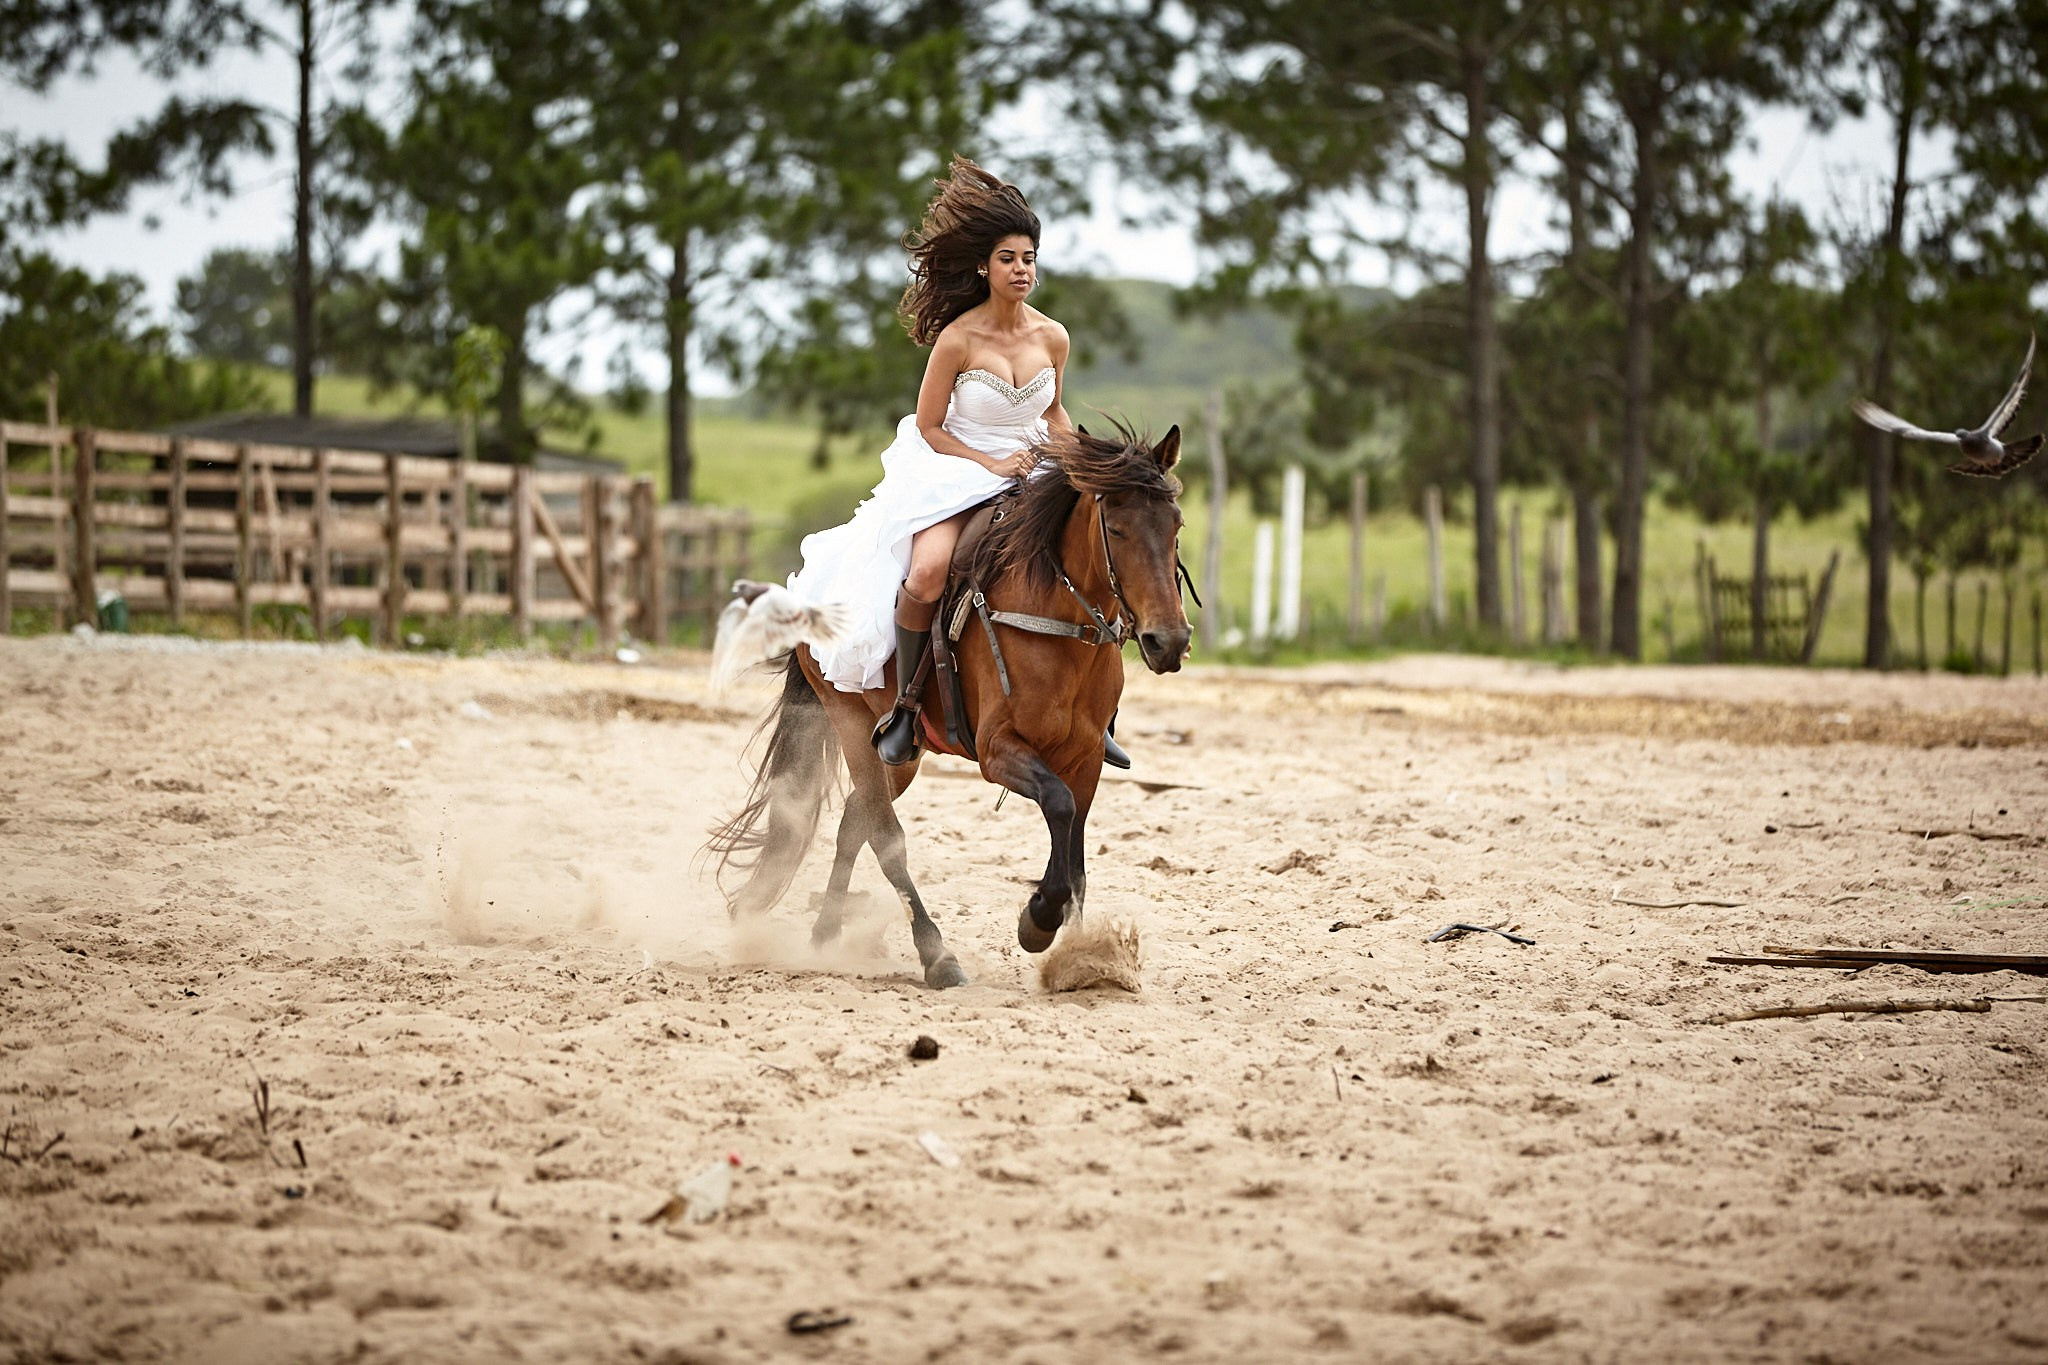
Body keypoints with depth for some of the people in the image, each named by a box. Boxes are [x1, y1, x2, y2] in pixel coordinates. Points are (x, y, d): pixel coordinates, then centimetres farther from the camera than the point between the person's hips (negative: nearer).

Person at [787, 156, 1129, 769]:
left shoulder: (1052, 337, -2)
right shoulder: (958, 339, -15)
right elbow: (928, 426, -8)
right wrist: (991, 463, -17)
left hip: (1032, 471, 5)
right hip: (955, 473, -5)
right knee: (927, 574, -32)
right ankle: (906, 703, -11)